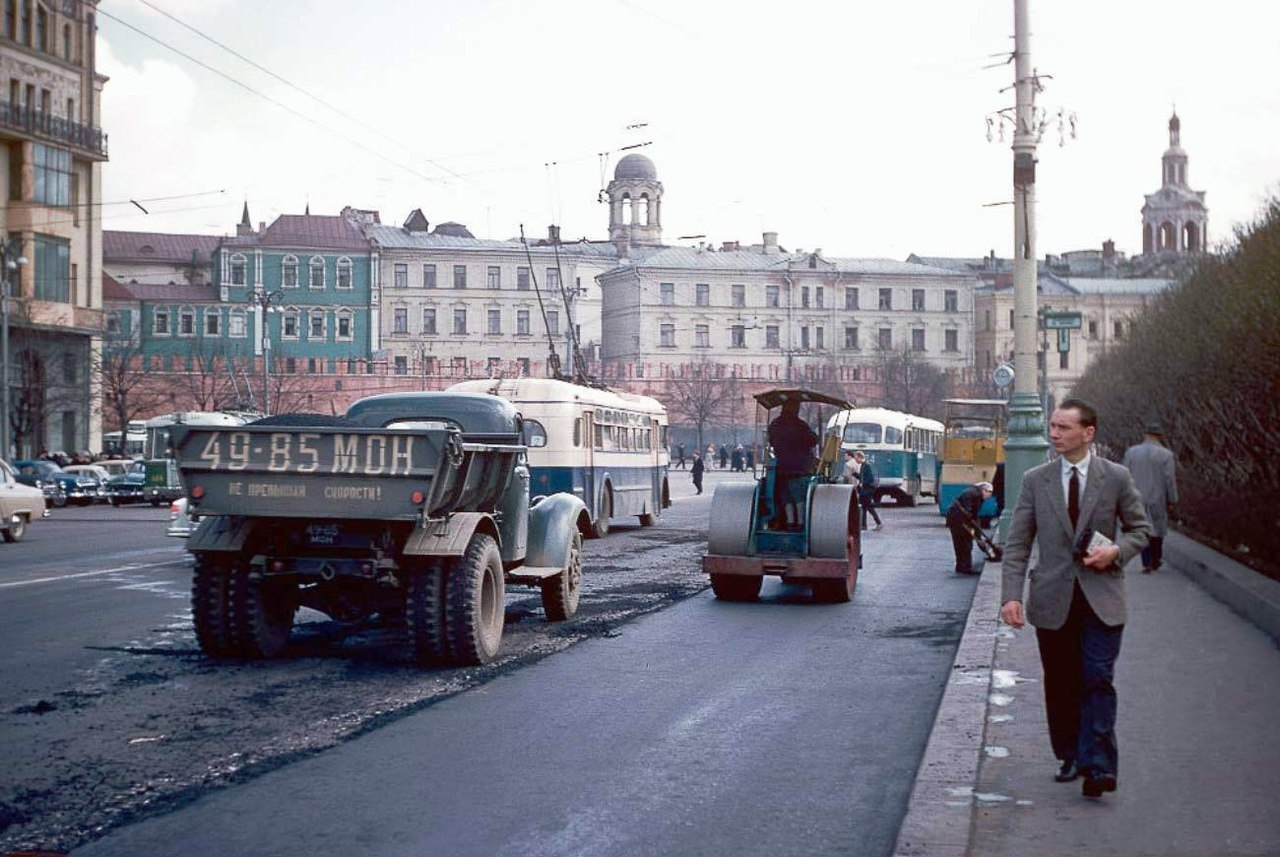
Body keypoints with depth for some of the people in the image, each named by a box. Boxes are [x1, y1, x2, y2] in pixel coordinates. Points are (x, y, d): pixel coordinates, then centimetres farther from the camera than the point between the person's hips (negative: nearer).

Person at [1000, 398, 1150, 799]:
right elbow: (1017, 544, 3)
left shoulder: (1116, 478, 0)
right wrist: (1011, 595, -8)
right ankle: (1070, 757, 22)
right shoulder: (1035, 480, 3)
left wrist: (1116, 551, -10)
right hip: (1053, 599, 2)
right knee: (1059, 684, 8)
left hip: (1102, 598, -2)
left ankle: (1098, 765, -8)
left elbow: (1140, 528, 11)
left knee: (1097, 680, -10)